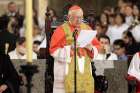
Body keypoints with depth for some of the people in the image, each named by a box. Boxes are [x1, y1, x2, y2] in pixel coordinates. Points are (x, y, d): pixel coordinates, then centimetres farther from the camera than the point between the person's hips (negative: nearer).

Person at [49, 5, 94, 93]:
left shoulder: (87, 28, 12)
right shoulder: (62, 30, -1)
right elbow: (54, 50, -6)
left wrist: (90, 48, -7)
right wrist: (69, 48, -17)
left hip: (84, 69, 4)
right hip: (67, 70, -4)